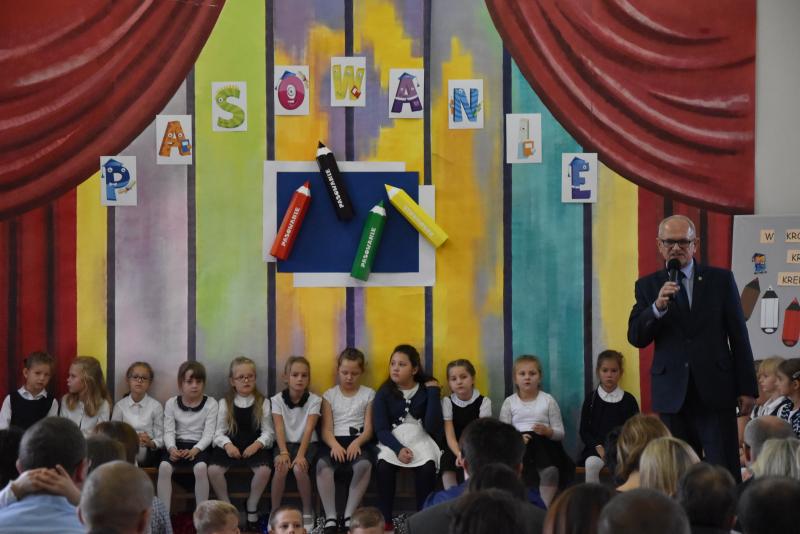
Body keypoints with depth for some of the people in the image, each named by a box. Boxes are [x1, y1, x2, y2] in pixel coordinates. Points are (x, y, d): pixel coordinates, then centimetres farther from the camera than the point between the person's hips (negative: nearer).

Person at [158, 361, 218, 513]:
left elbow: (208, 434, -5)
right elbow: (169, 431, 0)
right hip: (177, 445, 2)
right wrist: (172, 448, -22)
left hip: (199, 446, -2)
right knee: (164, 467, -30)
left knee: (201, 468, -35)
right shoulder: (171, 403, 6)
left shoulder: (211, 404, 0)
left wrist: (194, 450, -23)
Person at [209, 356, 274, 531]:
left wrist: (257, 444, -17)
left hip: (255, 447, 0)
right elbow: (219, 432, 3)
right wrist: (227, 444, -18)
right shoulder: (224, 403, 8)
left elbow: (268, 432, 2)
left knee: (264, 470, -30)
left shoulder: (263, 402, 7)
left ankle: (251, 506, -3)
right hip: (230, 446, 1)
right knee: (213, 470, -26)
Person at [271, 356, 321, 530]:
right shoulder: (277, 400, -3)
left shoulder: (314, 400, -6)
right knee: (281, 467, -31)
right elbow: (279, 429, -11)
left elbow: (309, 429, -15)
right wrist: (283, 452, -27)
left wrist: (301, 455, -27)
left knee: (299, 468, -31)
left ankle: (307, 511, -10)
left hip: (306, 444, -1)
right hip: (285, 444, 1)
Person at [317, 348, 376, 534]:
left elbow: (368, 429, 3)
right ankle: (331, 518, -32)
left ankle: (349, 516, -29)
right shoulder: (329, 395, 15)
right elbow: (326, 429, 4)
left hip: (358, 441, 0)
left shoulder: (368, 394, 13)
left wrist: (356, 443, -19)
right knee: (323, 464, -36)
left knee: (364, 464, -37)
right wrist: (334, 445, -20)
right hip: (334, 441, 1)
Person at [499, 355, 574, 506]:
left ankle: (545, 507, -19)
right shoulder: (509, 402, 11)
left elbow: (560, 433, 9)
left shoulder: (548, 400, 10)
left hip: (543, 443, 0)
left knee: (550, 470, -31)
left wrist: (547, 431, -13)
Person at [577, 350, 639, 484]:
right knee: (592, 464, -33)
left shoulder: (628, 400, 9)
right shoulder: (591, 399, 9)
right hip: (595, 448, 0)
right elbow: (584, 431, 7)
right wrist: (599, 447, -11)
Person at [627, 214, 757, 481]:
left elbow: (739, 336, 5)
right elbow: (636, 338, -1)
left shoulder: (721, 279, 5)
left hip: (716, 390, -1)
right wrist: (658, 307, -18)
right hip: (673, 393, 1)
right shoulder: (648, 286, 7)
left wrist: (747, 389, 2)